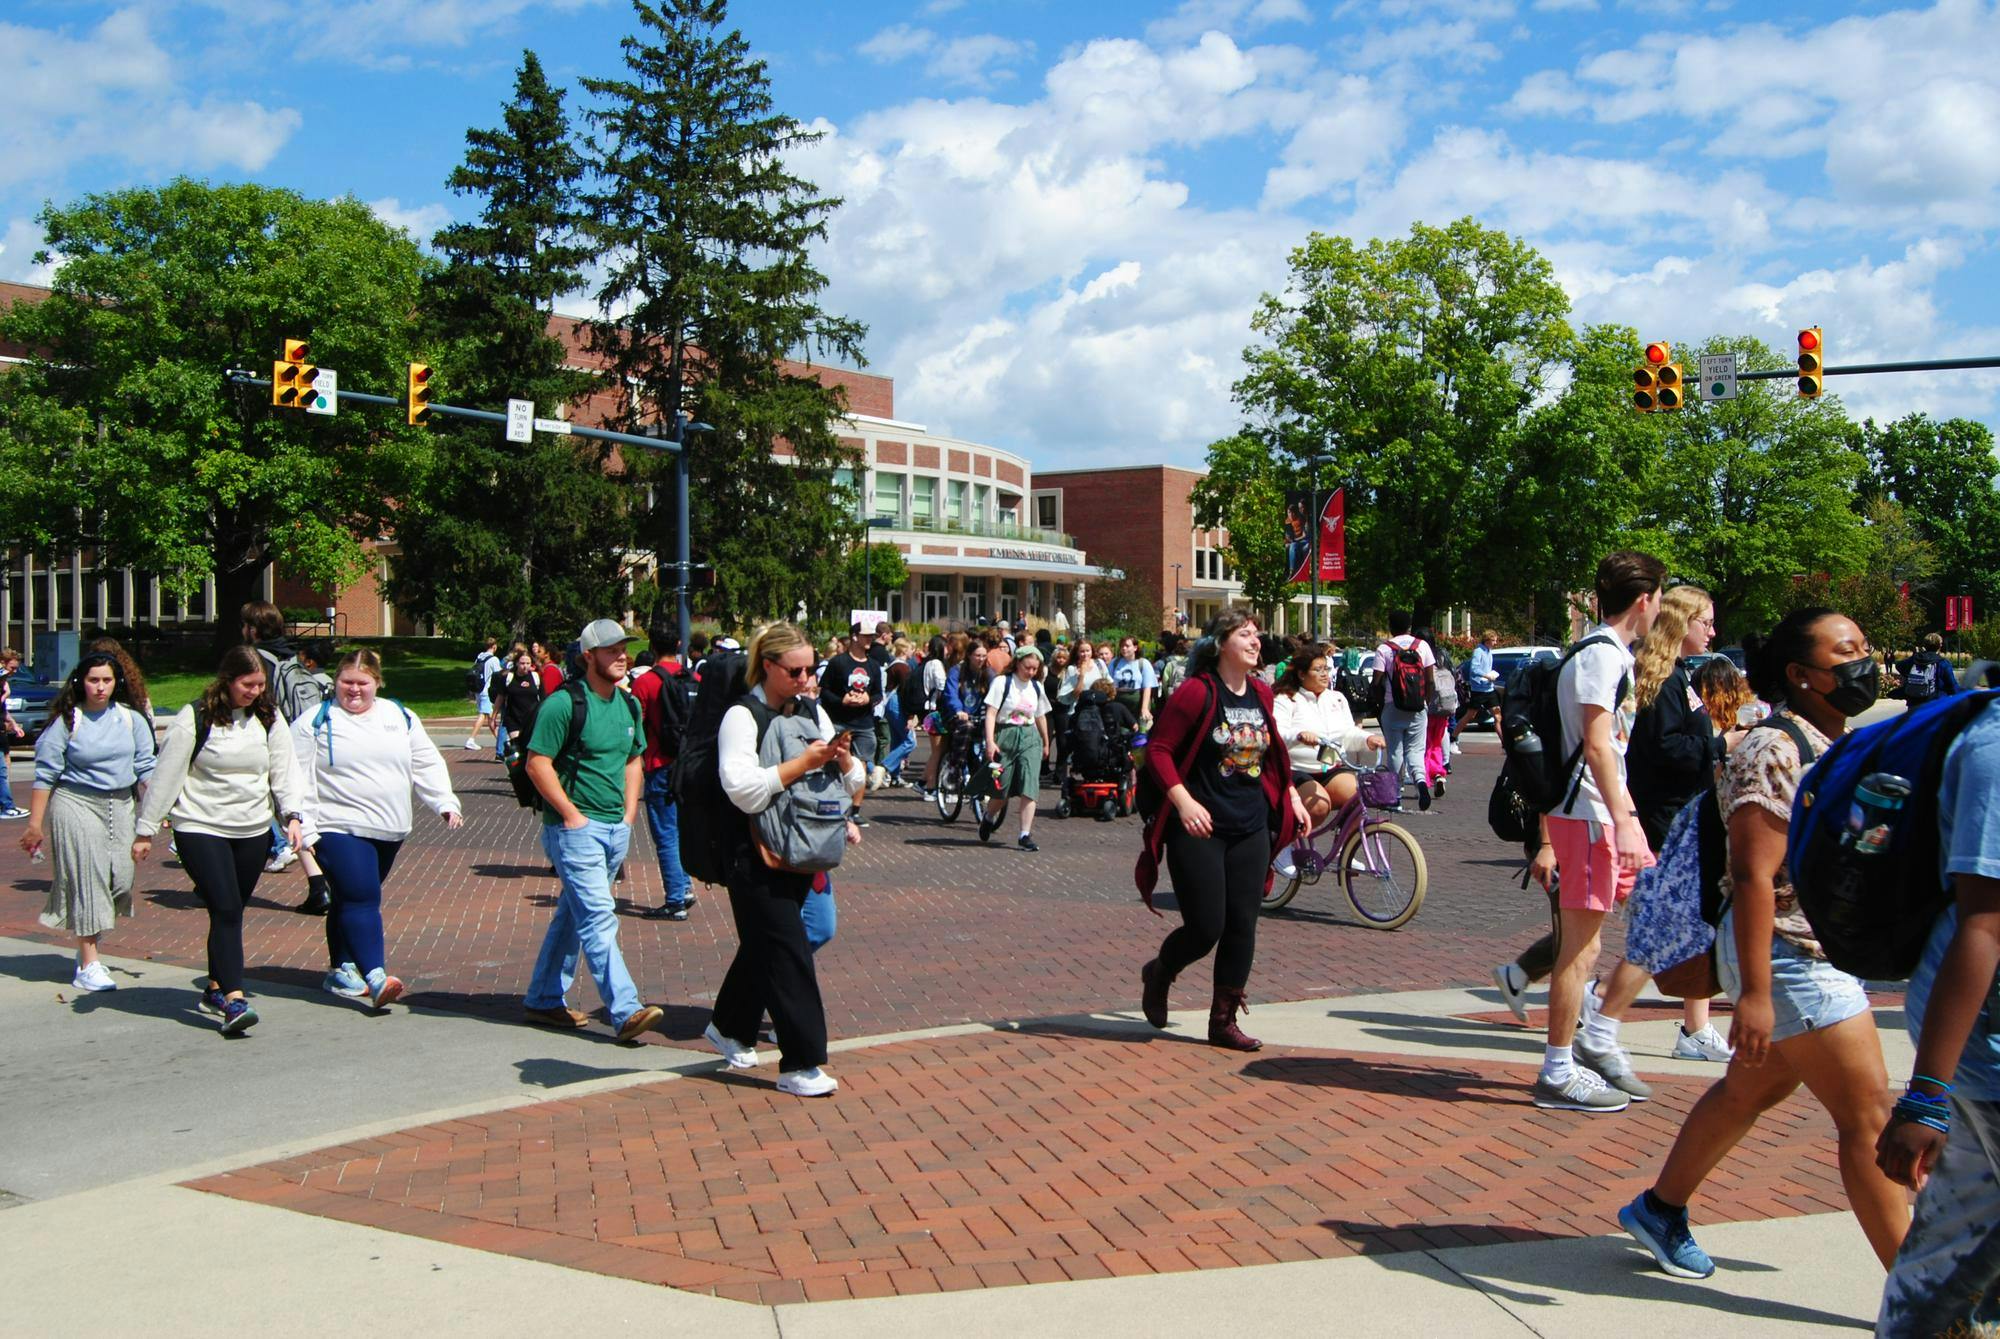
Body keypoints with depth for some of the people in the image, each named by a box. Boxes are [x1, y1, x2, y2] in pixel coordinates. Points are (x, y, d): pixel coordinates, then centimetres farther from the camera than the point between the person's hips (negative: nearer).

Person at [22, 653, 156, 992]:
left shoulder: (131, 719, 5)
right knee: (87, 879, -4)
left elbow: (146, 768, 7)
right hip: (76, 806, -4)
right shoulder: (67, 721, -5)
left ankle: (87, 946, 27)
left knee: (121, 880, 1)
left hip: (119, 807, 4)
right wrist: (35, 824, -5)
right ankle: (88, 966, 3)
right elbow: (46, 774, -4)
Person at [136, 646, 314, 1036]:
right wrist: (145, 830, -3)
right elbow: (165, 776, -5)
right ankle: (234, 1001, -19)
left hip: (253, 831, 5)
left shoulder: (269, 718, 6)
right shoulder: (194, 718, -7)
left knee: (232, 911, 12)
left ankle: (215, 988, 29)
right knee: (225, 909, -15)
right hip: (200, 829, -5)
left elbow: (285, 770, 6)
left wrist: (293, 815, -9)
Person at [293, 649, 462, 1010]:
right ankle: (376, 978, -21)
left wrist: (446, 803, 1)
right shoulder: (315, 723, 1)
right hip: (339, 829, -5)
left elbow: (427, 765, 12)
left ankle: (342, 968, 27)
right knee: (360, 899, -15)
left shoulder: (400, 718, 12)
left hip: (389, 831, 5)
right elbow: (298, 778, -2)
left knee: (355, 898, 14)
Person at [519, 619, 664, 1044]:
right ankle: (626, 1011, -16)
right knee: (598, 917, -12)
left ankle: (545, 999, 26)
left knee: (571, 915, 15)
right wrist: (571, 814, -15)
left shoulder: (629, 705, 12)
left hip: (617, 829, 8)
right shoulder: (565, 703, -12)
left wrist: (629, 813, 11)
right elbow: (537, 764, -13)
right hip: (576, 829, -8)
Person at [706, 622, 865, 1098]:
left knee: (764, 945, 18)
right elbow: (743, 789, -23)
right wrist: (803, 762, -23)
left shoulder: (814, 712, 10)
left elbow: (854, 783, 11)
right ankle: (800, 1063, -1)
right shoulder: (742, 716, -11)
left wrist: (842, 759, -11)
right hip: (757, 854, -7)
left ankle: (729, 1026, 38)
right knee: (786, 950, -7)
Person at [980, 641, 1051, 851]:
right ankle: (989, 818, 36)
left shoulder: (1036, 687, 10)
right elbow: (991, 713, -11)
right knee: (1002, 788, 4)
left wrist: (1045, 743, 27)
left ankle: (1026, 835, -10)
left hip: (1030, 739, 3)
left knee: (1029, 787, -11)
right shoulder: (1002, 683, -5)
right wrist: (990, 741, -20)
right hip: (1005, 736, -3)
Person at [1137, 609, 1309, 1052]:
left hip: (1252, 828, 6)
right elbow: (1158, 749, -13)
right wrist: (1183, 801, -22)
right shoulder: (1196, 692, -12)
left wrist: (1290, 794, 14)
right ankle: (1158, 974, 28)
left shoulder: (1262, 695, 9)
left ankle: (1223, 1021, 16)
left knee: (1242, 927, 4)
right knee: (1206, 928, -4)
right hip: (1201, 828, -6)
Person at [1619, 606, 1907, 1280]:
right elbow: (1754, 877, -23)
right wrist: (1754, 993, -26)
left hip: (1830, 957, 10)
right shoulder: (1775, 752, -18)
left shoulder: (1845, 749, 12)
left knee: (1749, 1091, 18)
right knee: (1868, 1114, -4)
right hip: (1788, 958, -10)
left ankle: (1660, 1209, 32)